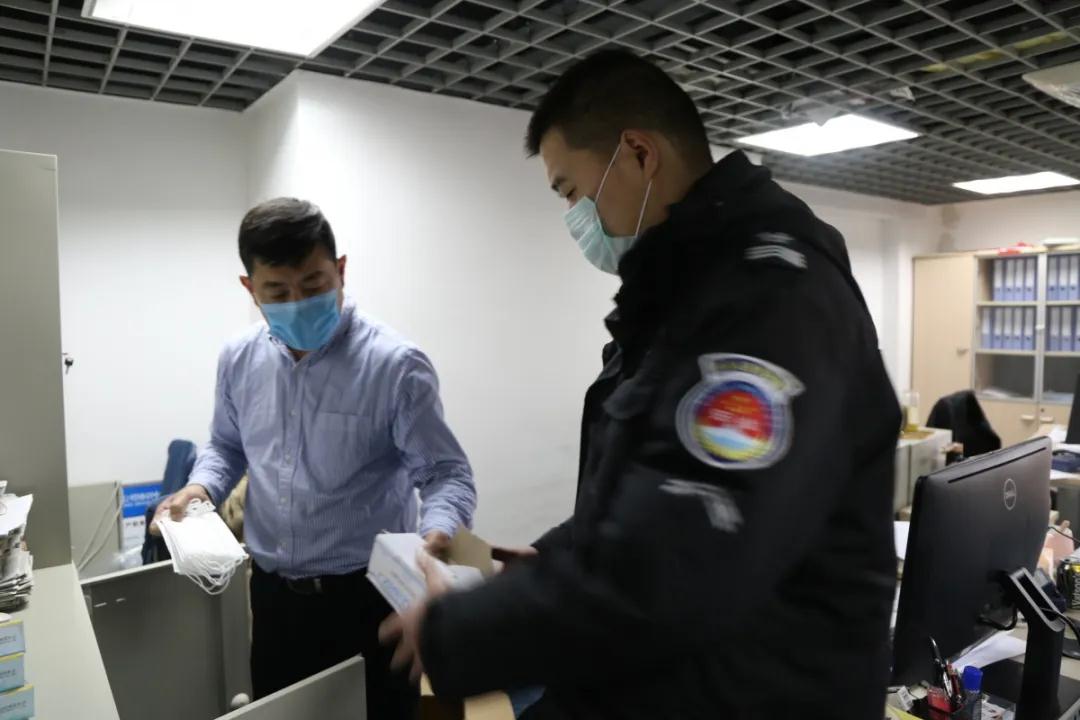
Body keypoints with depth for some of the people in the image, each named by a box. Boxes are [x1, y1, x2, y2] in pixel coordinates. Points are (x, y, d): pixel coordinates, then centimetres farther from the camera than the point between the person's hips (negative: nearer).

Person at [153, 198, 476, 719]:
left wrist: (438, 533, -36)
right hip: (273, 594, 5)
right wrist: (200, 487, -3)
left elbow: (446, 474, -16)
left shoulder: (395, 365, -18)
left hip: (368, 597, -5)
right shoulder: (238, 361, 1)